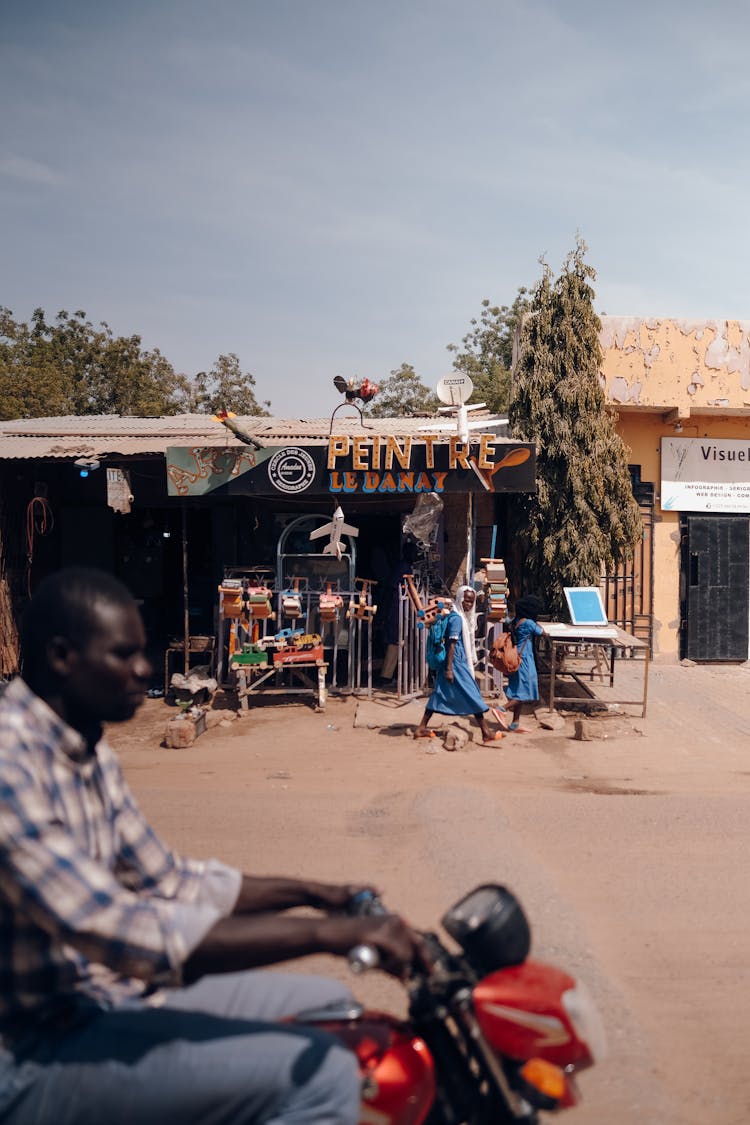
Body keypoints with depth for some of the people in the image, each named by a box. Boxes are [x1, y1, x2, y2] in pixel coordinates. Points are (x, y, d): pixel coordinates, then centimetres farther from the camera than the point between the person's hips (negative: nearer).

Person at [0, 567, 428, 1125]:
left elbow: (170, 882, 15)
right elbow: (119, 932, -31)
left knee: (327, 1004, 14)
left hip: (104, 994, 10)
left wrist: (311, 893, 5)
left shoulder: (91, 757, 8)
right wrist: (329, 932, -30)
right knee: (321, 1074, -22)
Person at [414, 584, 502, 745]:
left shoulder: (464, 617, 13)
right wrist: (449, 669, -22)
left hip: (460, 661, 10)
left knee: (440, 694, 10)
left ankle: (421, 728, 13)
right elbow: (452, 643, -20)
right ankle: (486, 733, 3)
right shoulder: (456, 618, -16)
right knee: (473, 695, -3)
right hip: (456, 662, -10)